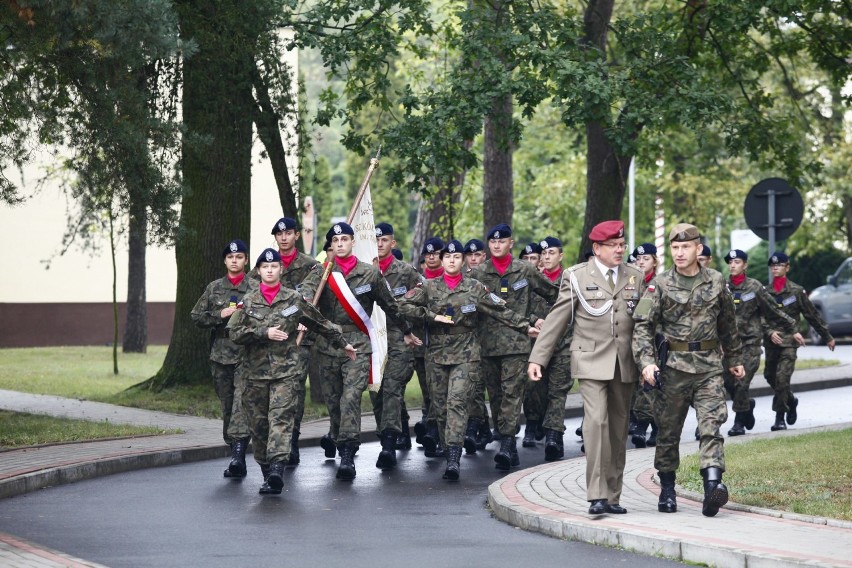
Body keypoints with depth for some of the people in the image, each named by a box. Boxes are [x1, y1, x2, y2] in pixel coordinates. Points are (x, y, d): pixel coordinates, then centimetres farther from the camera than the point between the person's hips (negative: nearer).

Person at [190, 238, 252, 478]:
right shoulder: (214, 288, 12)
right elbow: (196, 316, 11)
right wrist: (220, 315, -4)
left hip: (247, 354, -4)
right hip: (220, 353, 4)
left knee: (242, 403, -17)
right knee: (227, 405, 8)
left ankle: (238, 455, -26)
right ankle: (234, 450, 15)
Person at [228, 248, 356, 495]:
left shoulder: (294, 299, 7)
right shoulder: (248, 301, 8)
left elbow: (320, 324, 18)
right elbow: (235, 332, 0)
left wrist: (342, 344, 26)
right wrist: (264, 333, -12)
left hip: (287, 370, -2)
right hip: (256, 370, 2)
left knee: (281, 418, -16)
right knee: (258, 423, 4)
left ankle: (277, 467, -29)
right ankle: (266, 470, 15)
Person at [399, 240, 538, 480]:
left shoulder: (474, 288, 5)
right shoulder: (430, 287, 8)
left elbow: (501, 311, 8)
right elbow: (405, 305, 4)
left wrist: (525, 326, 6)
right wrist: (432, 316, -5)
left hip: (465, 354, -3)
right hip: (437, 352, 3)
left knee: (457, 402, -15)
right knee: (440, 405, 4)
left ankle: (453, 460, -25)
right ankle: (448, 450, 17)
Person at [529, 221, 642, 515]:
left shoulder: (636, 277, 11)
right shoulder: (577, 277, 2)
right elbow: (557, 319, 3)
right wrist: (537, 358, -1)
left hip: (625, 365, 4)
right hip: (591, 362, -4)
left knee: (618, 429, 7)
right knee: (596, 421, -18)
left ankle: (612, 496, 15)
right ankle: (597, 496, -19)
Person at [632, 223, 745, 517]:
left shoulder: (716, 282, 7)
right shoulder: (660, 285, -1)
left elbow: (728, 325, 20)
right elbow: (642, 325, -6)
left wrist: (734, 359, 26)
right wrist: (646, 361, -19)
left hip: (709, 367, 1)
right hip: (673, 368, -1)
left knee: (711, 425, -13)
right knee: (668, 432, 7)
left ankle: (713, 485, -24)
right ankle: (667, 490, 20)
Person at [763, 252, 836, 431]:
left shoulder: (796, 291, 0)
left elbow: (813, 315, 6)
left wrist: (827, 337, 12)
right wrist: (769, 332, -12)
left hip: (789, 342, -4)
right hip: (771, 341, 4)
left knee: (782, 377, -15)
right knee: (770, 376, 12)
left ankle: (780, 417, -8)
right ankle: (791, 402, 39)